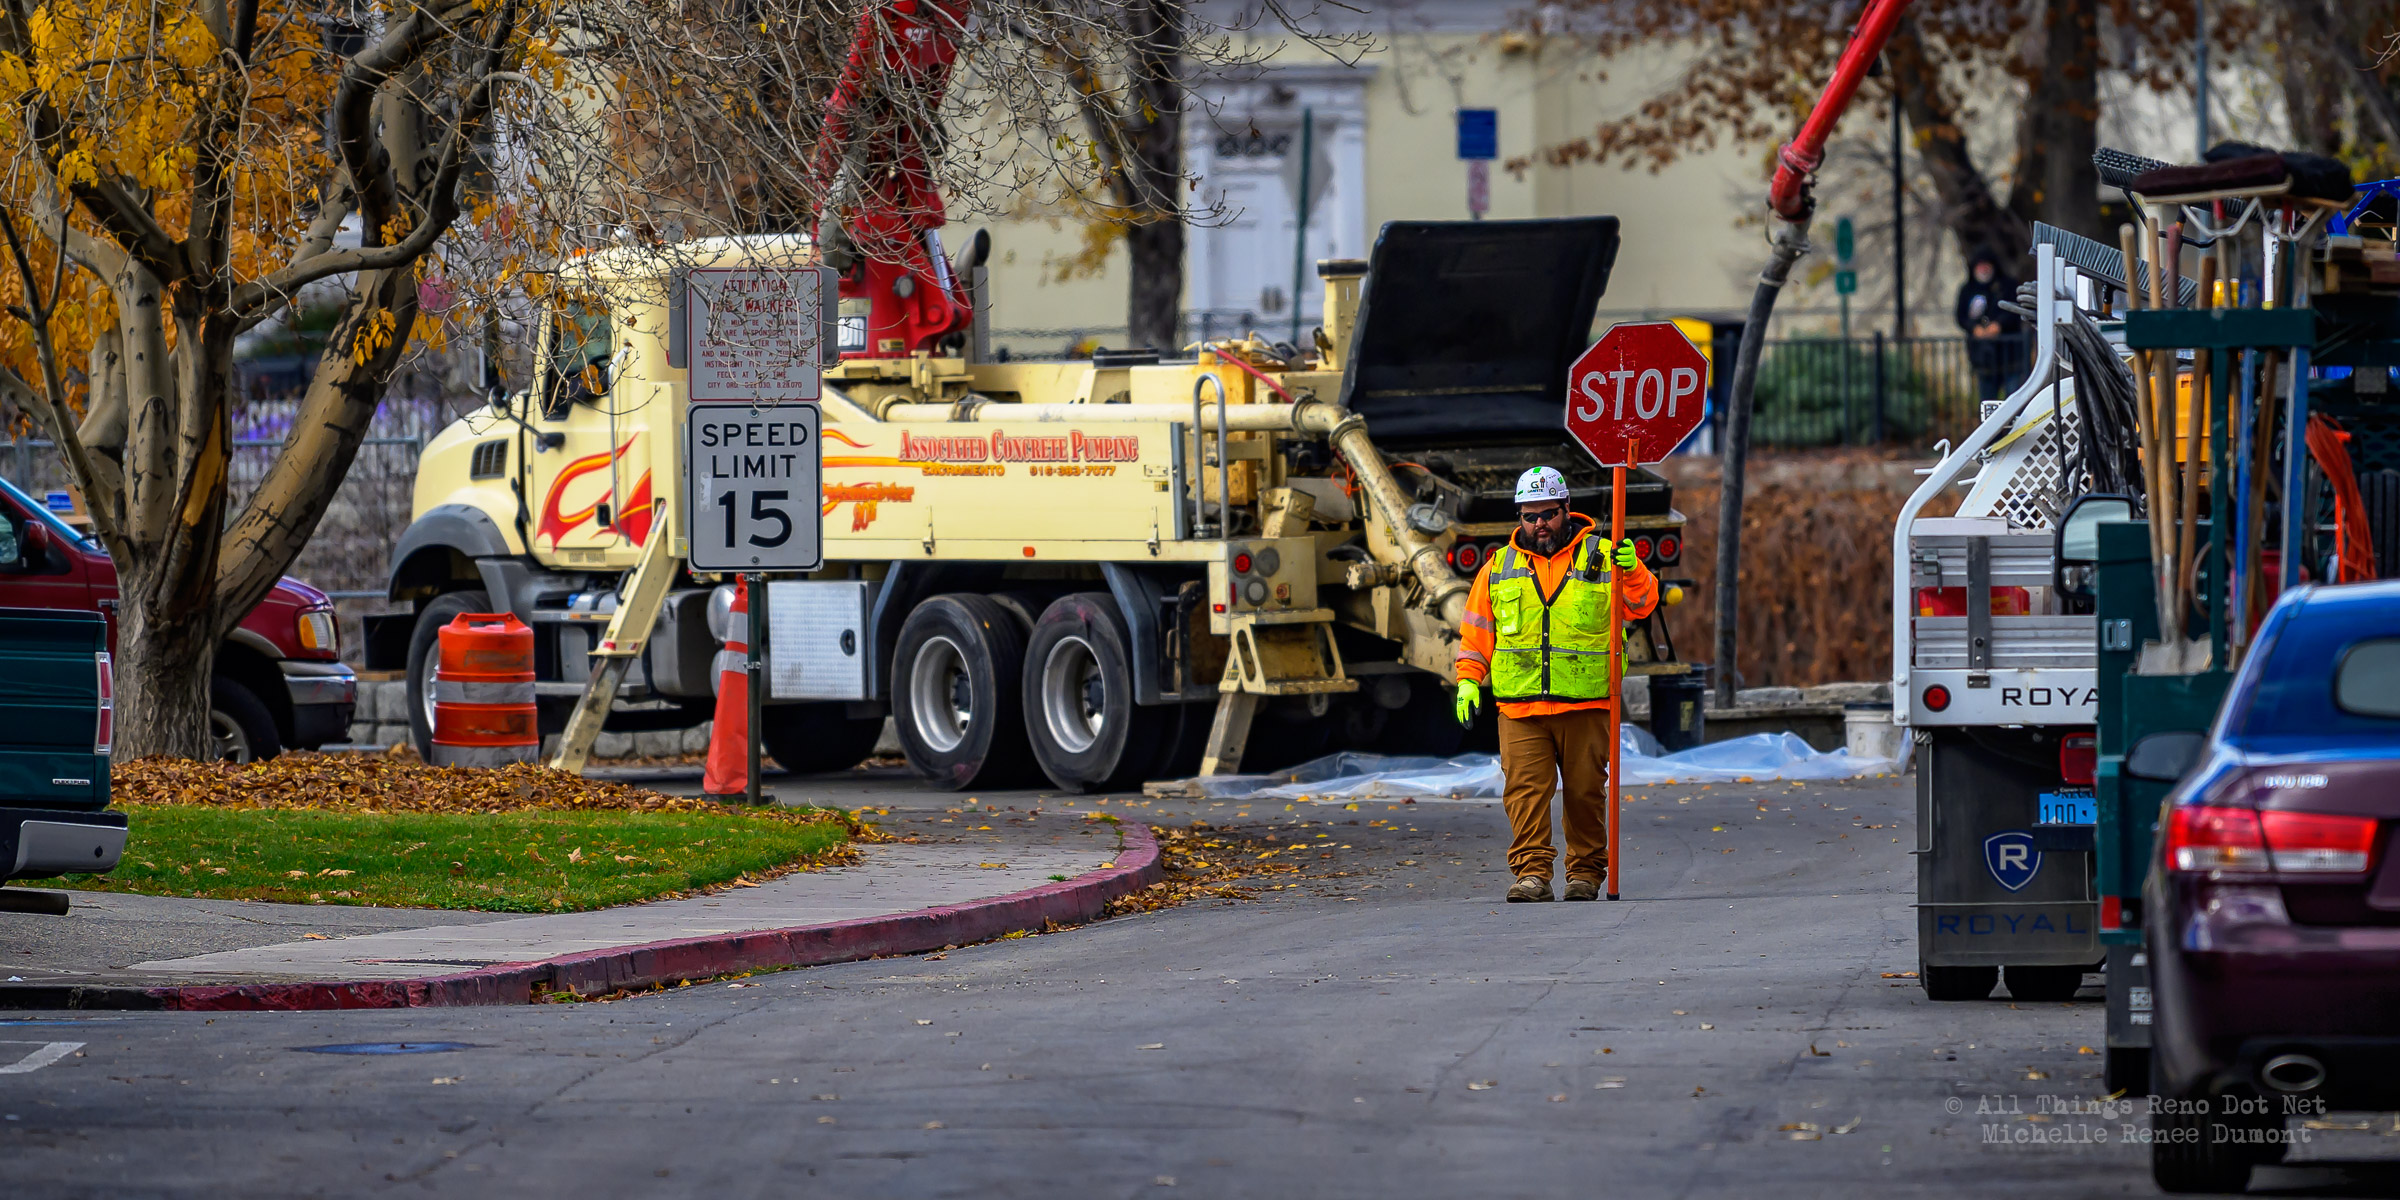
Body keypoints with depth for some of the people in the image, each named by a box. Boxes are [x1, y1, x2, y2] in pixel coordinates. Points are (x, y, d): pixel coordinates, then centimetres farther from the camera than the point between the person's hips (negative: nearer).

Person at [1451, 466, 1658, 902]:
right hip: (1519, 704, 1)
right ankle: (1532, 873, -8)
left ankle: (1585, 873, 13)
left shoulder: (1600, 557, 6)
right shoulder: (1499, 568, 13)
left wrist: (1632, 571, -21)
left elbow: (1641, 604, -1)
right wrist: (1469, 679, 8)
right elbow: (1477, 629, 18)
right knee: (1525, 789, -8)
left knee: (1585, 792, 4)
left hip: (1585, 703, -1)